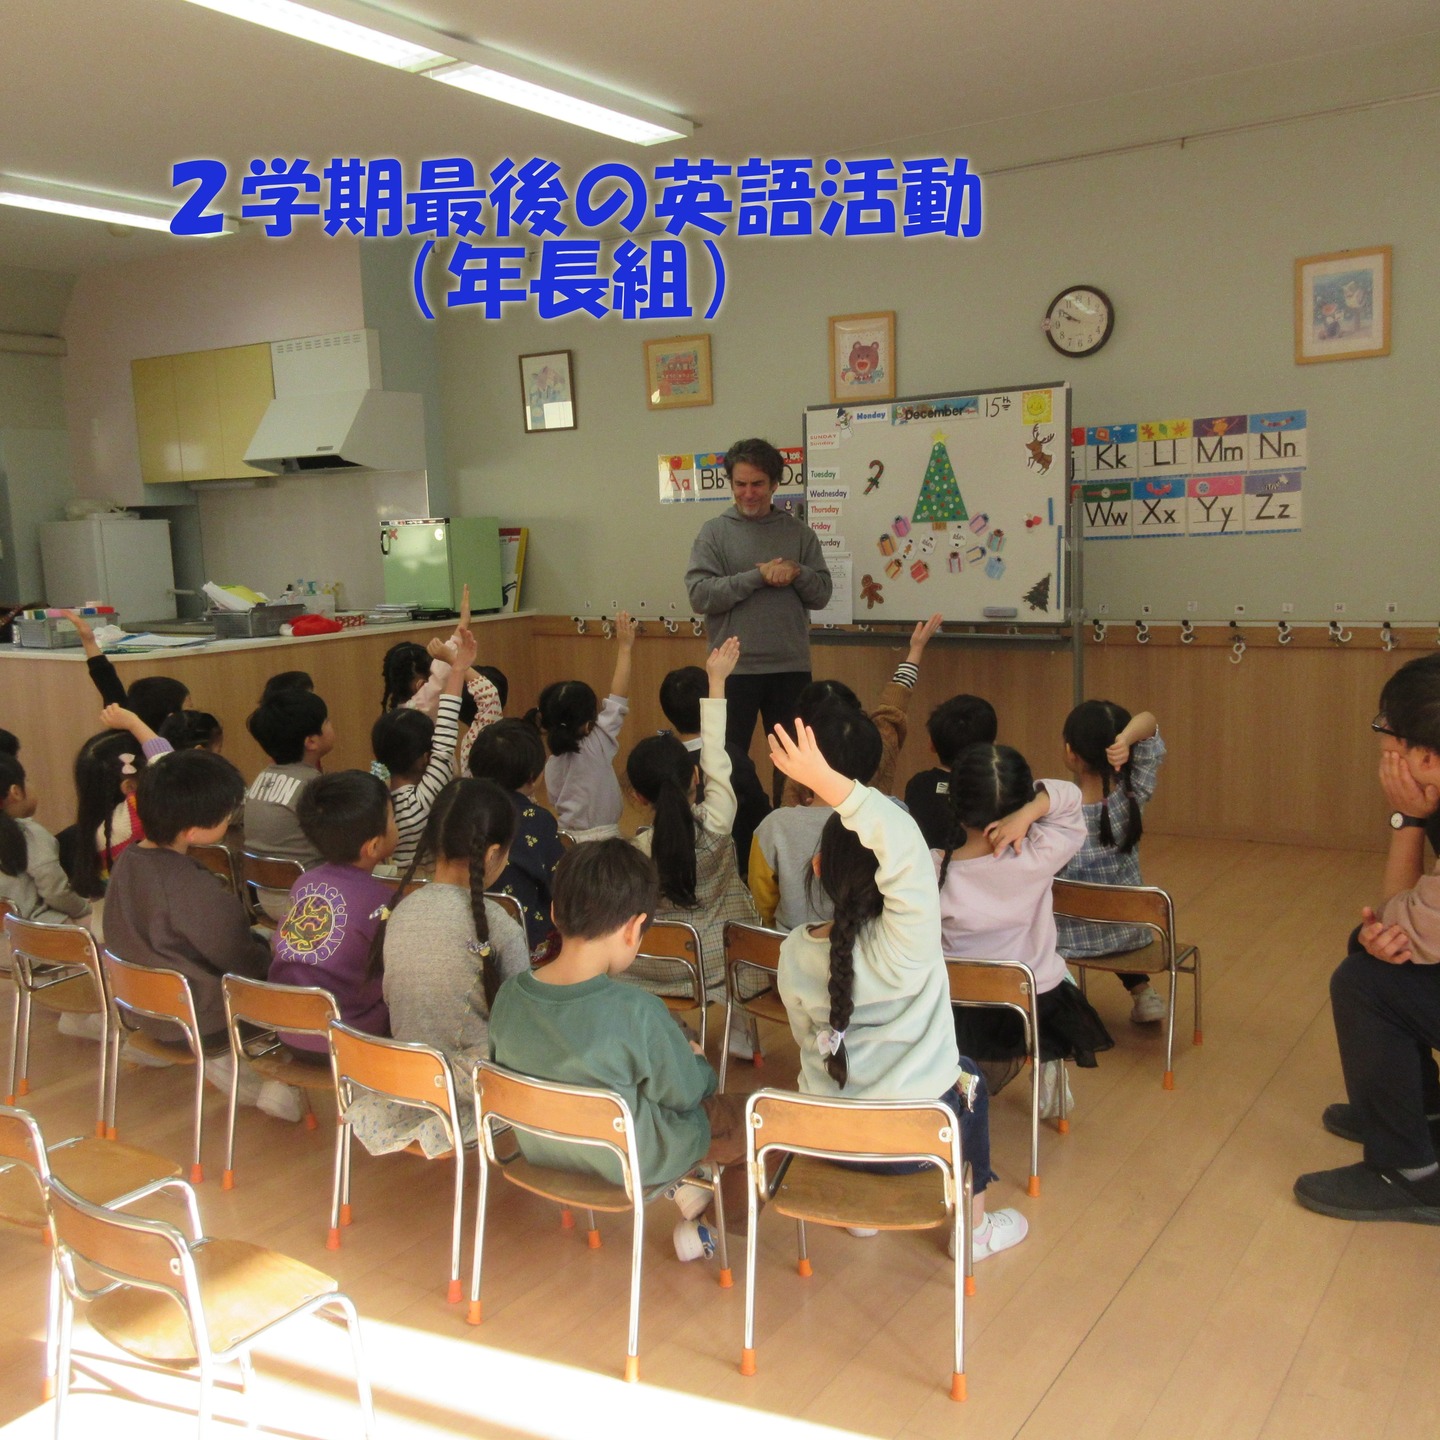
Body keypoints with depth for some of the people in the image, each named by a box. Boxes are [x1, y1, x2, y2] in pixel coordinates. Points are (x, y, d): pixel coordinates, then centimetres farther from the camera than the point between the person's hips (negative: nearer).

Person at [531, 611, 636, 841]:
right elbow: (617, 700, -7)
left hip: (567, 839, 6)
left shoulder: (552, 764, 4)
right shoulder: (597, 746, -11)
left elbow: (557, 804, 11)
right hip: (601, 839, -6)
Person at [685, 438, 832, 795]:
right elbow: (700, 596, -10)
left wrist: (797, 572, -14)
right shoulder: (714, 532, 1)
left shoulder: (798, 533, 7)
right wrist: (757, 575, -16)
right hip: (734, 668, -2)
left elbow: (822, 595, 6)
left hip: (791, 668, 2)